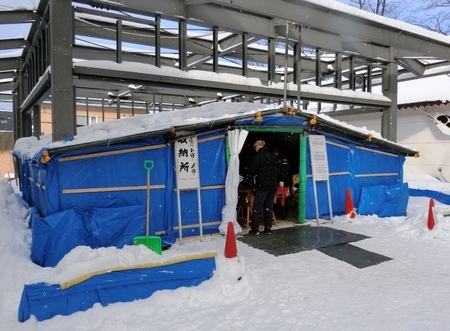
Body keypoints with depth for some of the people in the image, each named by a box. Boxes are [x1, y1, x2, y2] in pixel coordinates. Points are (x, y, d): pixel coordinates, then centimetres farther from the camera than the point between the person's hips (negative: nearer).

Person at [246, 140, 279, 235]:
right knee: (269, 207, 12)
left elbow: (251, 171, -11)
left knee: (257, 207, 1)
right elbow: (277, 170, 13)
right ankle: (268, 228, 14)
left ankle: (255, 229, 2)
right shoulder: (273, 156, 10)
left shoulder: (258, 156, -8)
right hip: (273, 185, 6)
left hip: (262, 185, -6)